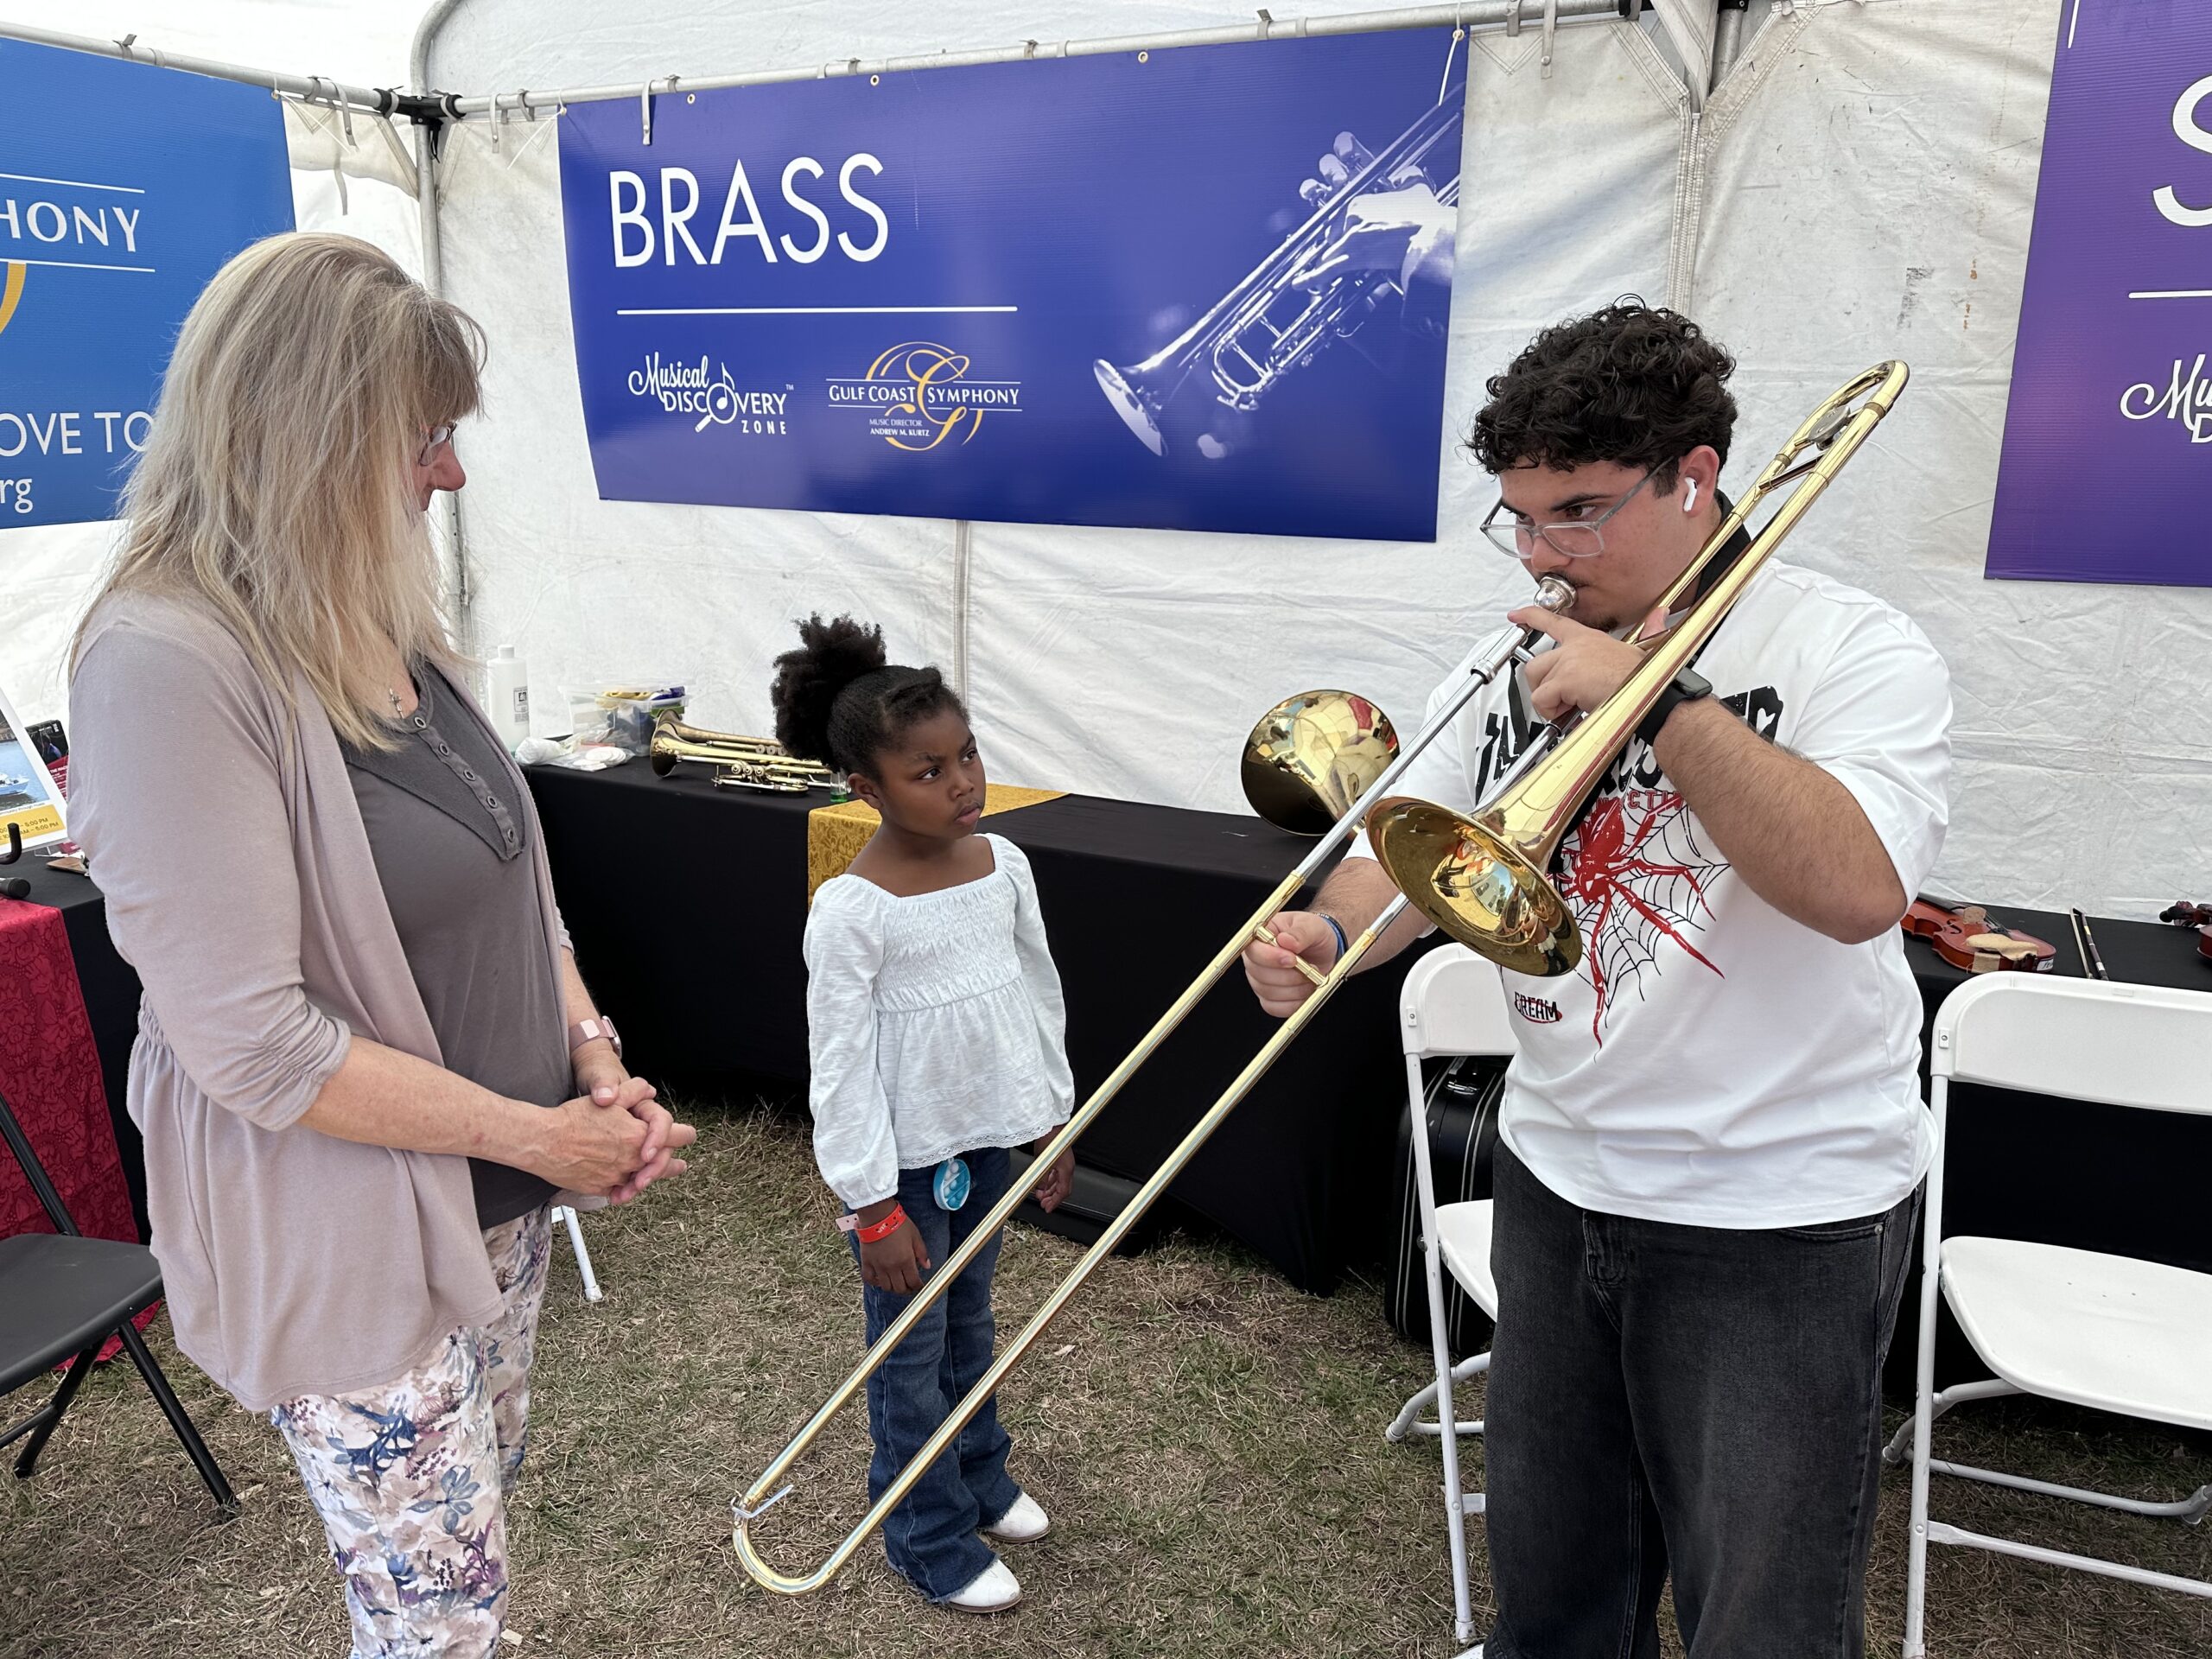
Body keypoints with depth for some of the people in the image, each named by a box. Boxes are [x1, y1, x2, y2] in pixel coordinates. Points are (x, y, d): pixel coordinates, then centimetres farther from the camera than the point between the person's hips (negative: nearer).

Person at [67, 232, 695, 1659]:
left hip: (497, 1203, 8)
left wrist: (596, 1058, -3)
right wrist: (537, 1132, -18)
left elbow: (510, 875, 10)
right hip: (349, 1243, -7)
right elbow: (253, 1043, -25)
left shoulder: (385, 623, 4)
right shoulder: (166, 663, -23)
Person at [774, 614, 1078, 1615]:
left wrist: (1055, 1116, 11)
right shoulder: (851, 911, -23)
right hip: (906, 1160, -5)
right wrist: (873, 1206, -15)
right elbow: (840, 1066, -18)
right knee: (913, 1354, 12)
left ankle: (979, 1478, 47)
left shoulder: (1002, 865, -5)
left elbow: (1038, 990, 7)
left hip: (987, 1138, 6)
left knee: (970, 1324, 25)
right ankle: (930, 1541, 32)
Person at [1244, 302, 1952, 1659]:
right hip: (1557, 1178, 5)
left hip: (1781, 1217, -4)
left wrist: (1656, 696, -29)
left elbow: (1858, 887, -28)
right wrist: (1328, 934, -19)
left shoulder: (1855, 652, -12)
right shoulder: (1525, 662, 3)